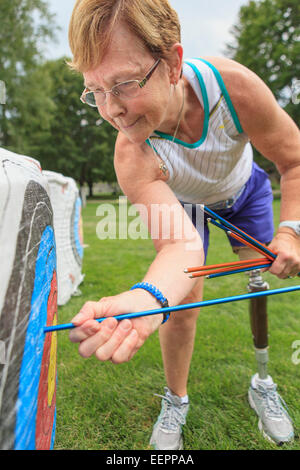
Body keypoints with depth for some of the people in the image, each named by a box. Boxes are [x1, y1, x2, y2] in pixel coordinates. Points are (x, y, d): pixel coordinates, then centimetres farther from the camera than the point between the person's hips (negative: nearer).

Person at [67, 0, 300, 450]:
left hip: (245, 193, 2)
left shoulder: (233, 84, -37)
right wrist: (146, 298, -69)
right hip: (182, 203, -1)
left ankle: (262, 384, 26)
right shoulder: (132, 156, -39)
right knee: (183, 301, -9)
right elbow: (180, 244, -48)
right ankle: (175, 401, 18)